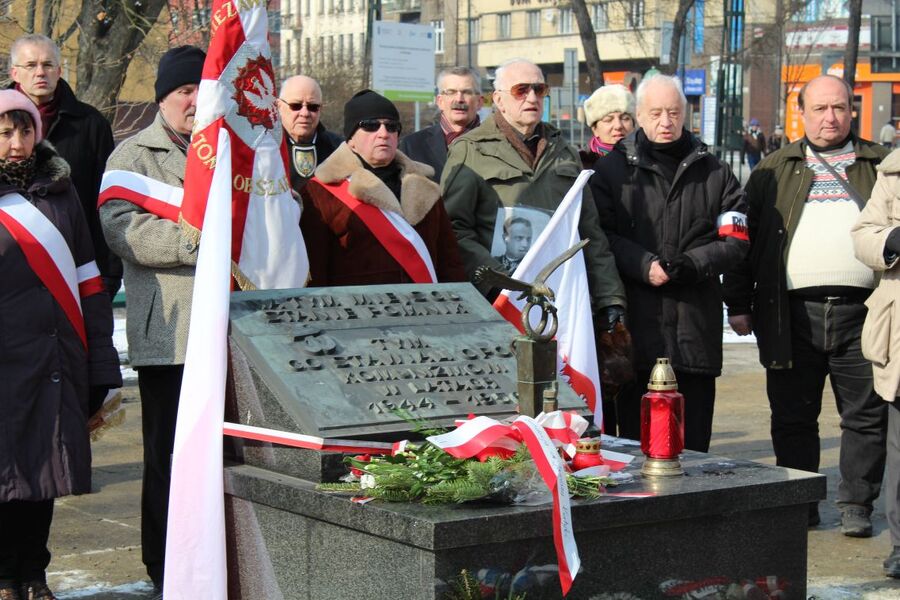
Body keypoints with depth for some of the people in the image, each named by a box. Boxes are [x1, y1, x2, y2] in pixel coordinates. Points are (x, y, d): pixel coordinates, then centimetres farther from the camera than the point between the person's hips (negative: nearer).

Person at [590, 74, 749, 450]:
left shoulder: (715, 173, 14)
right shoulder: (612, 170, 9)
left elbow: (735, 239, 6)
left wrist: (692, 264, -11)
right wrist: (644, 265, -17)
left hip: (698, 326, 2)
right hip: (636, 324, -2)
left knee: (693, 443, 7)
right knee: (636, 441, 0)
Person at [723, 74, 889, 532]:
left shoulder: (879, 165, 12)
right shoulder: (775, 170, 12)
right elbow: (745, 235, 11)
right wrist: (739, 303, 4)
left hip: (861, 311, 0)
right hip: (794, 314, 0)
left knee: (866, 415, 3)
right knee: (793, 417, 5)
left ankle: (856, 504, 14)